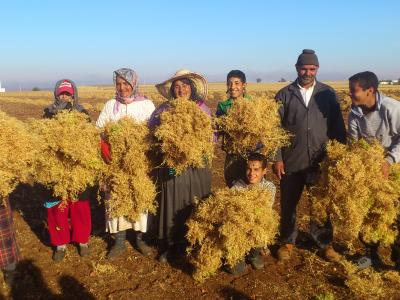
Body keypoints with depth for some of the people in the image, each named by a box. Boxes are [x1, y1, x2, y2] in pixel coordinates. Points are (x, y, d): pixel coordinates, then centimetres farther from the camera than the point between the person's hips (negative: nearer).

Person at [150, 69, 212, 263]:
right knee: (171, 204, 6)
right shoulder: (164, 109, 6)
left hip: (195, 165, 0)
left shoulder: (202, 108, 4)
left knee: (194, 205, 6)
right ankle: (170, 245, 19)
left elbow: (211, 135, 1)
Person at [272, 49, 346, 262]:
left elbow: (337, 127, 7)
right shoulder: (284, 95, 1)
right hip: (291, 161, 0)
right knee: (288, 204, 11)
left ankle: (324, 243, 30)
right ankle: (287, 241, 29)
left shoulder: (328, 94, 4)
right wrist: (277, 158, -6)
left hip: (321, 161, 1)